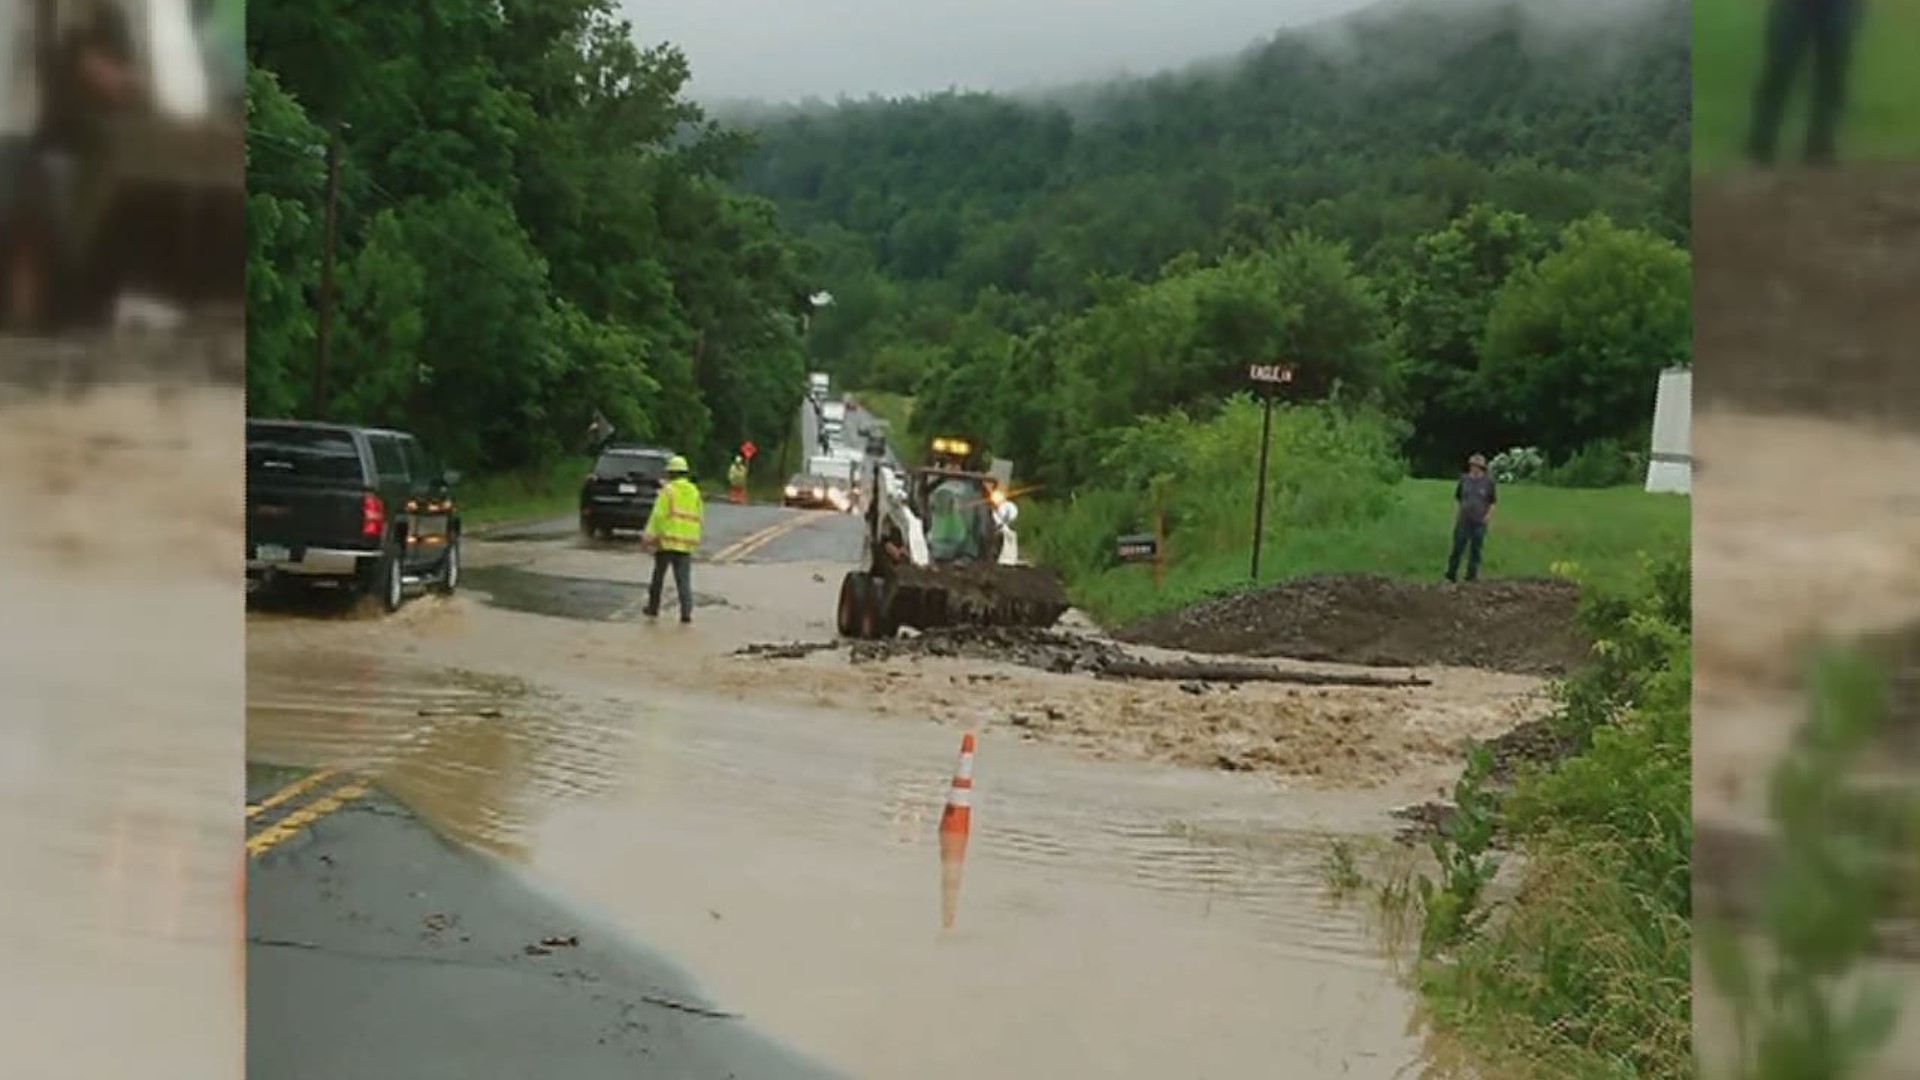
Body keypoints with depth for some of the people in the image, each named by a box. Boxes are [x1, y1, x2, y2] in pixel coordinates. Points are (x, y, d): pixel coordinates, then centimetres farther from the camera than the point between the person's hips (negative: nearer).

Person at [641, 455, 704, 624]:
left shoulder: (668, 490, -6)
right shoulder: (694, 492, 10)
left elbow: (658, 514, -14)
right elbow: (699, 517, 12)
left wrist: (650, 534, -13)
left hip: (667, 540, -4)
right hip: (687, 542, 4)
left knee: (658, 576, 12)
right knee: (684, 579, 1)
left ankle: (653, 608, 23)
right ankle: (686, 612, -12)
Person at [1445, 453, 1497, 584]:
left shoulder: (1488, 482, 0)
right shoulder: (1464, 480, 4)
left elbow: (1492, 502, 5)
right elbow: (1457, 499, 12)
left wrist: (1488, 516, -7)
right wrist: (1457, 515, 5)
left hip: (1479, 522, -1)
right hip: (1463, 520, 1)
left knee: (1475, 549, 5)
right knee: (1458, 547, -1)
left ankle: (1472, 574, 15)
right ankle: (1452, 573, 8)